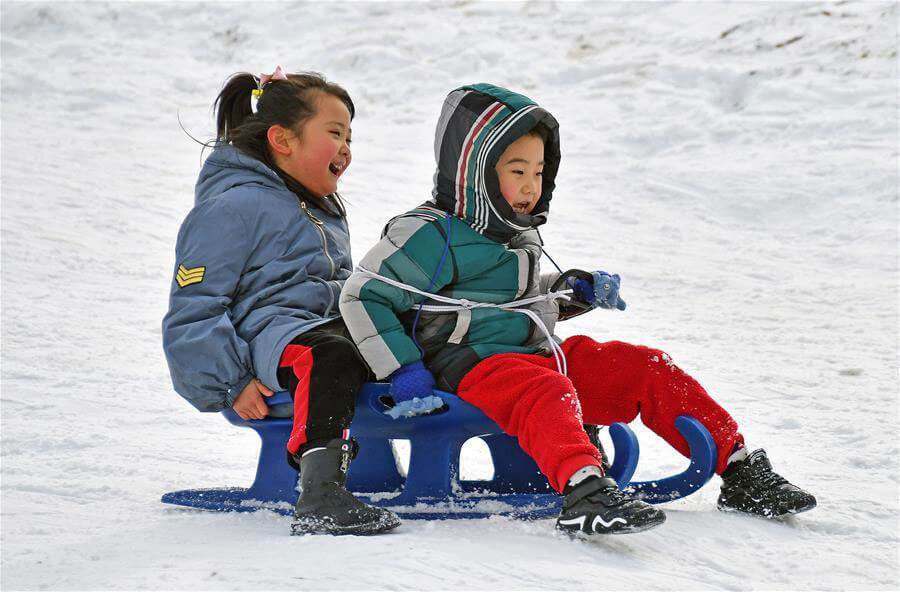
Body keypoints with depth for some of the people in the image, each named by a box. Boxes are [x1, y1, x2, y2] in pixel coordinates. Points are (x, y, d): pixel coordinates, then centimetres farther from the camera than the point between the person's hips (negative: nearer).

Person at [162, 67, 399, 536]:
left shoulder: (325, 212, 28)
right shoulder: (232, 207, -1)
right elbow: (192, 312, -6)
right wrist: (230, 384, -16)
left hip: (330, 325, 9)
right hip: (270, 333, -9)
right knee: (330, 355, -41)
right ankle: (320, 497, -53)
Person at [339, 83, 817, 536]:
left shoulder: (518, 233, 18)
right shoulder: (433, 236, -9)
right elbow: (363, 297, -12)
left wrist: (575, 291, 15)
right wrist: (404, 374, -19)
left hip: (540, 355, 9)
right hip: (479, 365, -8)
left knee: (649, 369, -2)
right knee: (548, 395, -39)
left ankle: (740, 471, -1)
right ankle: (584, 493, -65)